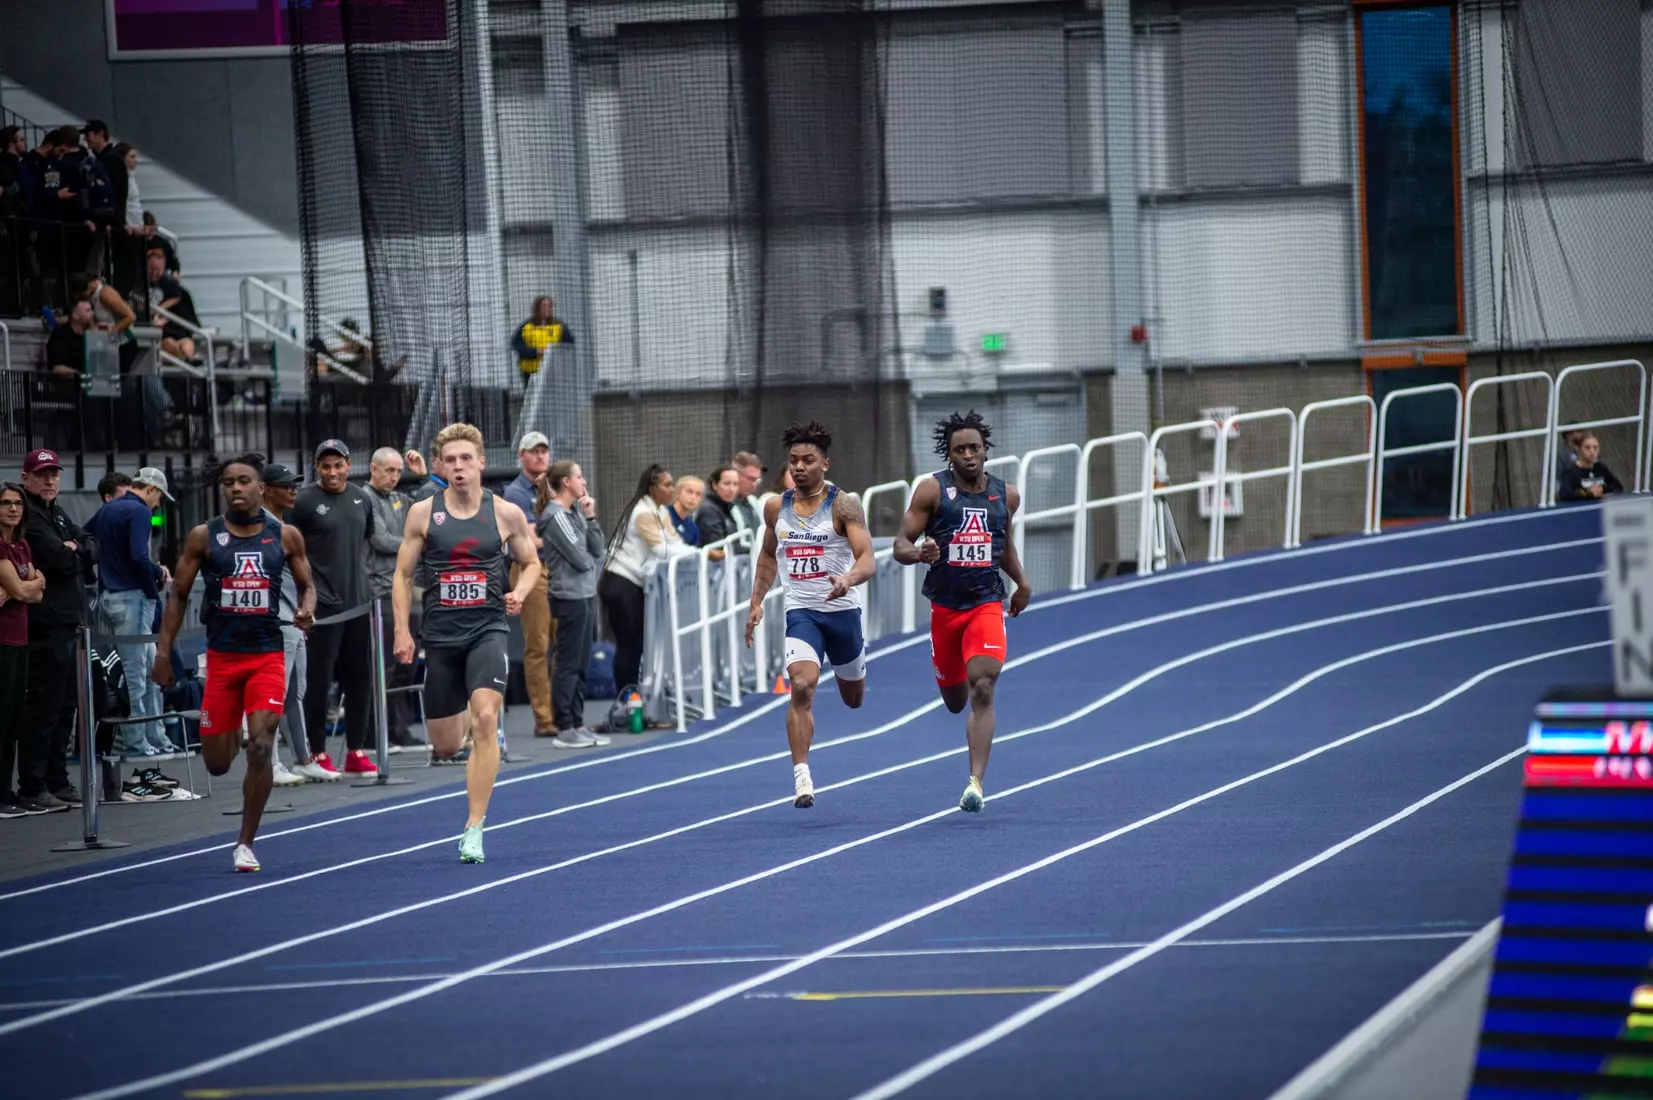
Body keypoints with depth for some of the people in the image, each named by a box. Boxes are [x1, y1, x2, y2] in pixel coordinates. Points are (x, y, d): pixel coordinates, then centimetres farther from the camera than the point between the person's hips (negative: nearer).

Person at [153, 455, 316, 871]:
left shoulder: (285, 536, 2)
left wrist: (307, 610, -9)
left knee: (260, 748, -15)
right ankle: (231, 733, 44)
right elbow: (179, 595, 6)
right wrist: (164, 651, 0)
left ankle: (246, 844, -3)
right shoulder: (203, 537, 0)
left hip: (267, 655, -1)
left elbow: (306, 585, 14)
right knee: (217, 763, 4)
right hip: (221, 655, 1)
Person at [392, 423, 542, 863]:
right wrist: (402, 631, -2)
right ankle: (468, 716, 48)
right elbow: (403, 575, 7)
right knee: (445, 746, 7)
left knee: (485, 720, -23)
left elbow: (531, 563, 14)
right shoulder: (423, 513, 1)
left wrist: (520, 592, -7)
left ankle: (474, 829, -18)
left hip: (487, 629, -2)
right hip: (440, 634, 2)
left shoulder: (506, 514, 1)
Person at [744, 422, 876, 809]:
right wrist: (757, 601, 12)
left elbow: (867, 560, -20)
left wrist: (848, 579, -41)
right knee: (801, 688, -22)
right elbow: (768, 555, 21)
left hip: (842, 610, -1)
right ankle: (801, 777, -22)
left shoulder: (843, 505, -11)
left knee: (853, 698, 19)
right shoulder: (776, 508, 3)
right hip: (801, 612, 1)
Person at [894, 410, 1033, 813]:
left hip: (987, 604, 0)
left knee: (982, 692, -18)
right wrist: (918, 553, -30)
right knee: (955, 700, 15)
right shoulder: (932, 490, -5)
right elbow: (901, 544, -8)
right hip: (945, 604, 0)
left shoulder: (1006, 495, 5)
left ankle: (976, 783, -21)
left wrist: (1021, 582, 11)